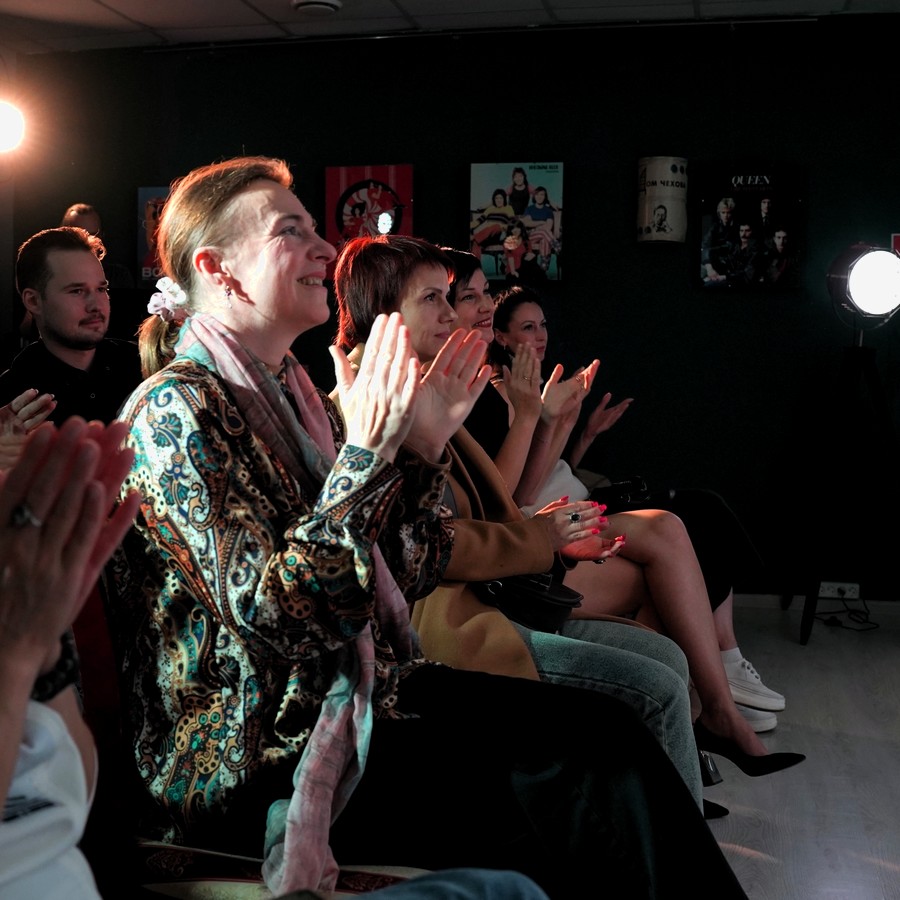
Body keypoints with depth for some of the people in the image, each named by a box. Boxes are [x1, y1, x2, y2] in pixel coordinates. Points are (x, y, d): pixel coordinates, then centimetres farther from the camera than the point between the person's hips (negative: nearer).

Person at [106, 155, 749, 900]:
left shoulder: (289, 393, 11)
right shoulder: (175, 410, -12)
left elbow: (404, 579, 9)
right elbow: (270, 615, -22)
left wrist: (423, 446, -4)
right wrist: (365, 451, -24)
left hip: (355, 692, 8)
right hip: (254, 768, -7)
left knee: (604, 732, -9)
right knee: (592, 783, -15)